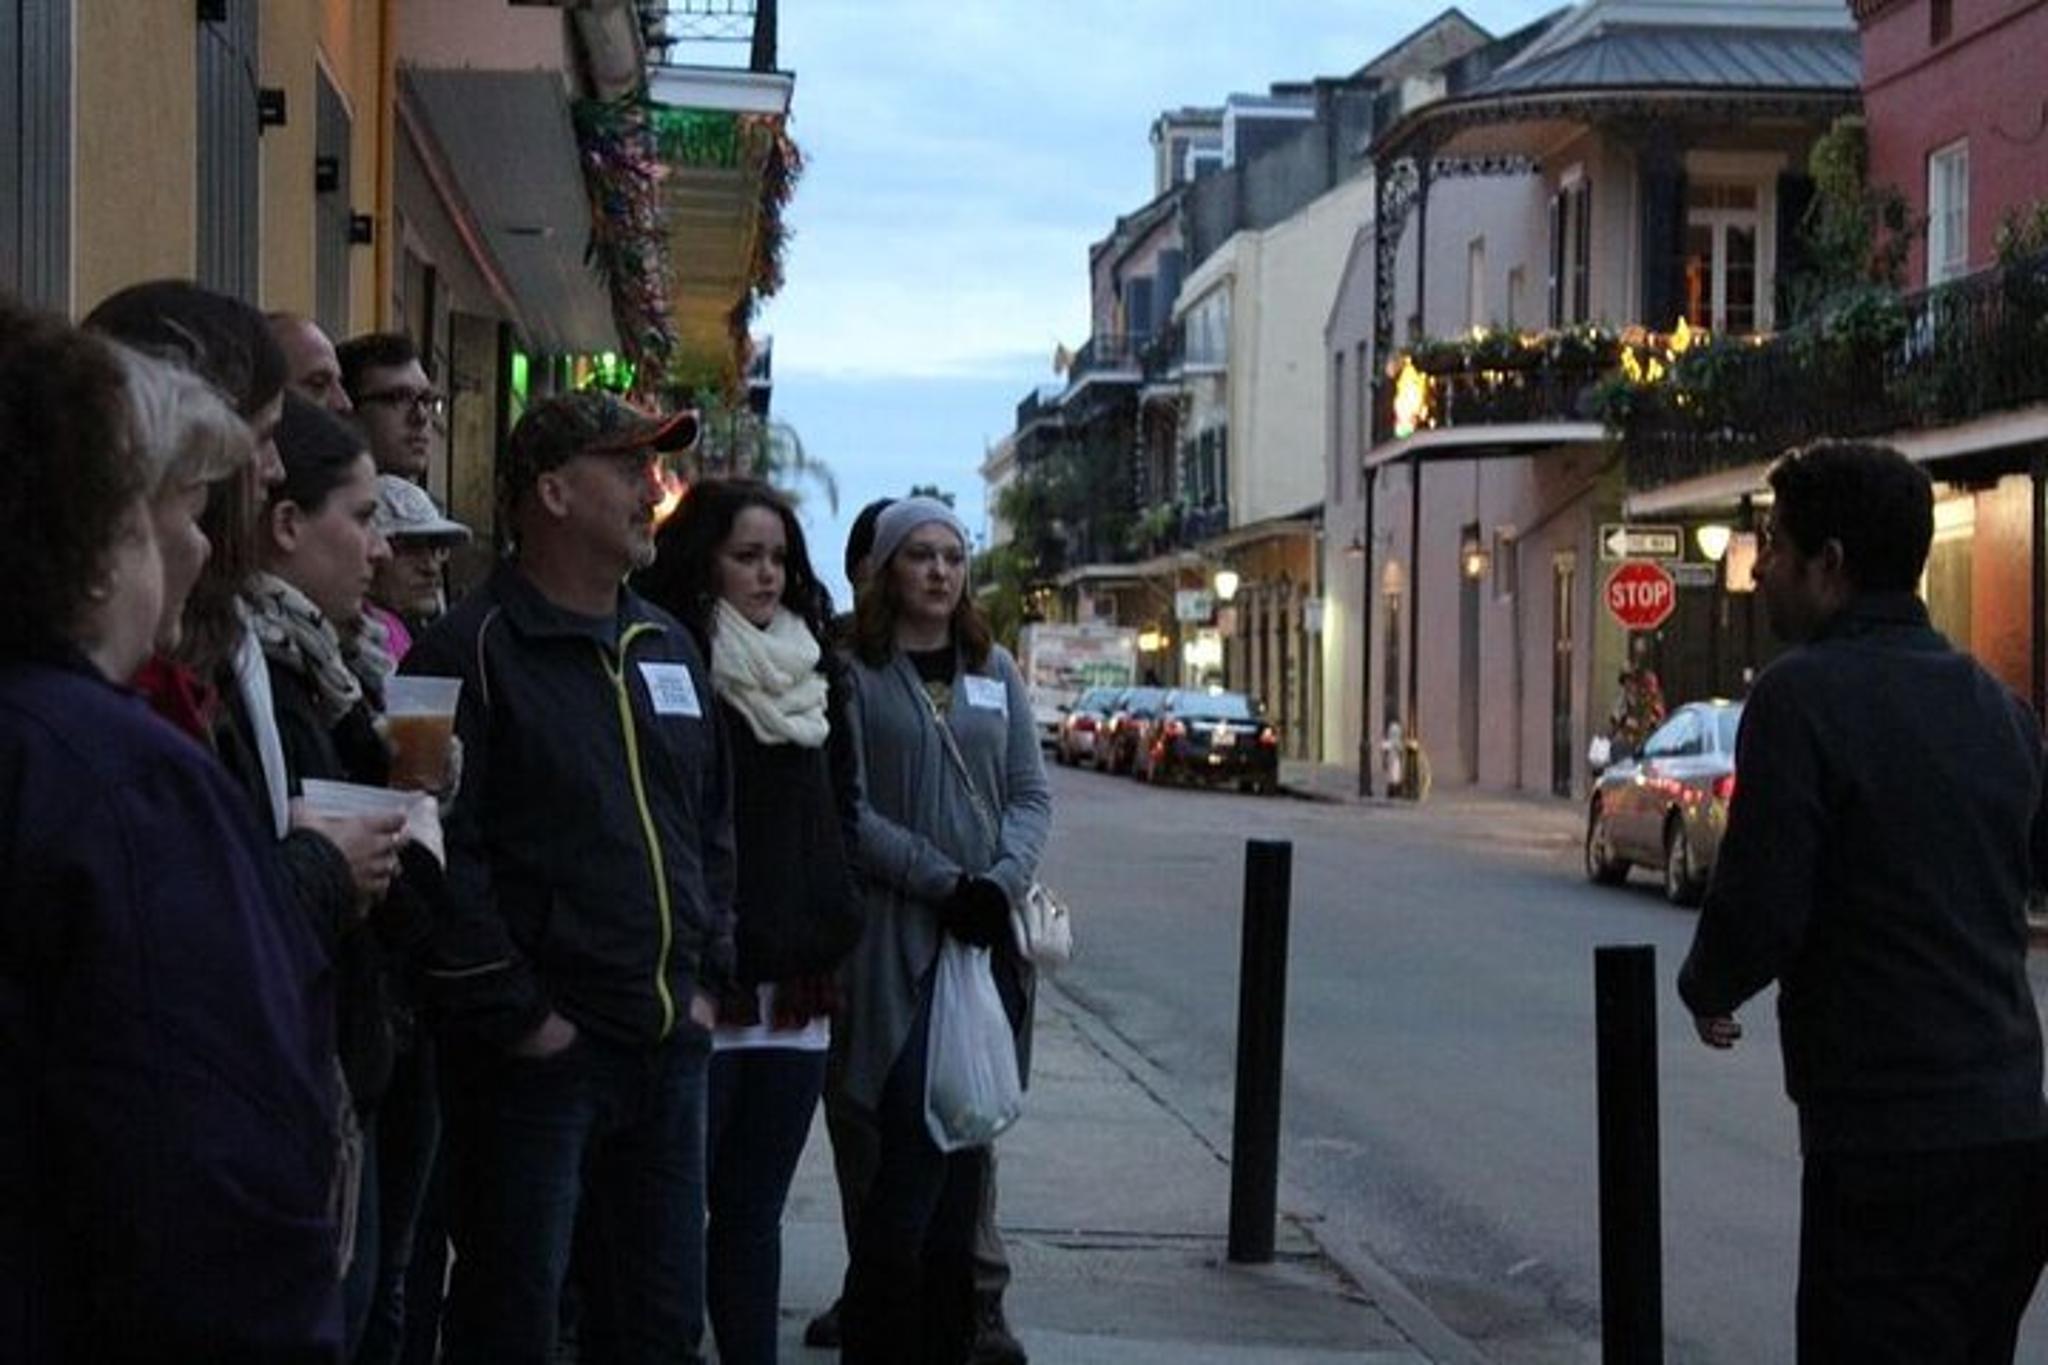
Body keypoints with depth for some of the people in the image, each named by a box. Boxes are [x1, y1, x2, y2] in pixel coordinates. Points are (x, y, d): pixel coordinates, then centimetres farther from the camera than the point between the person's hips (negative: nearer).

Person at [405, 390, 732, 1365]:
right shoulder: (472, 652, -10)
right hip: (538, 1055, -7)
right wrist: (515, 1016, -17)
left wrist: (707, 977, 12)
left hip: (671, 1044, 7)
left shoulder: (667, 647, 15)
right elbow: (445, 855, -17)